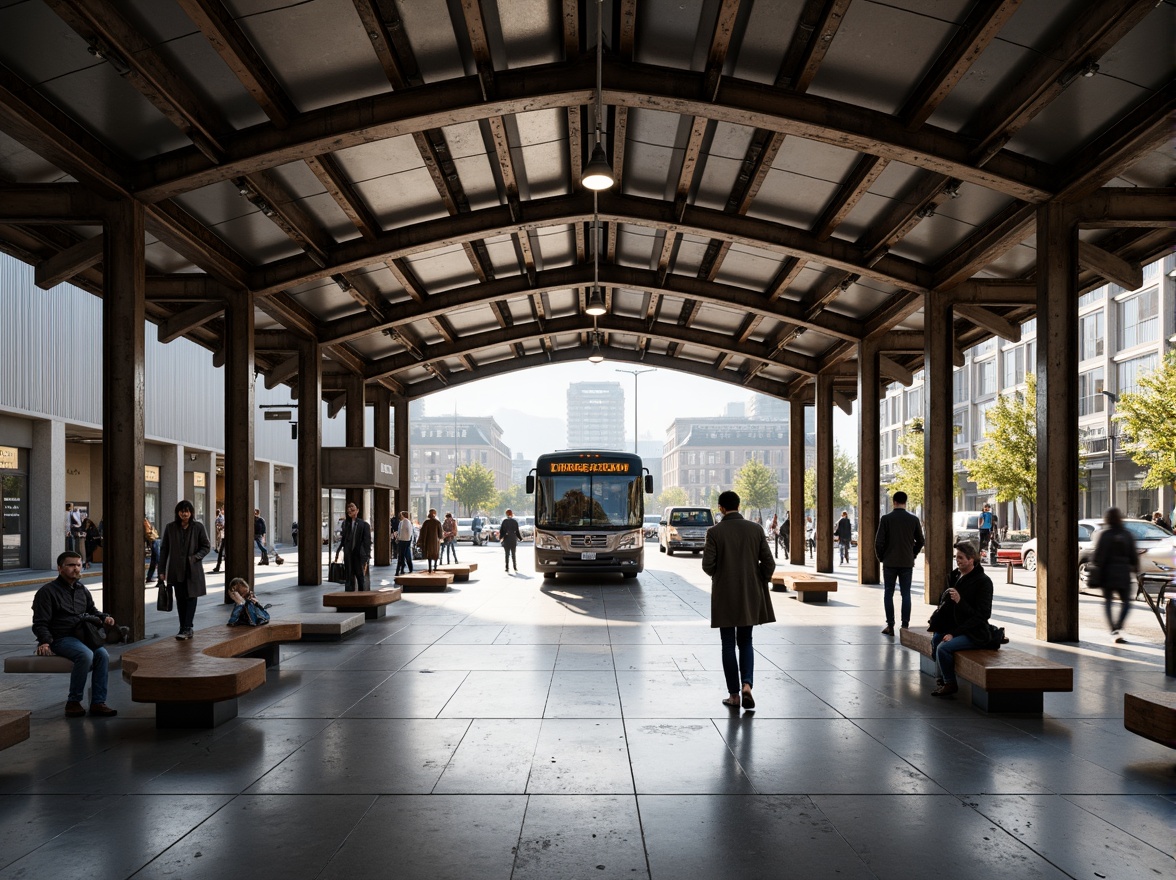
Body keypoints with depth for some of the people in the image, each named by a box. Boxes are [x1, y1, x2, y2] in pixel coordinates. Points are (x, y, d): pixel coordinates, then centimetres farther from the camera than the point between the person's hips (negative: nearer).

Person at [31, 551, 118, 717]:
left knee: (103, 655, -24)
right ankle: (73, 702, -21)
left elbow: (92, 610, 32)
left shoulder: (82, 590, 20)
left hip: (82, 635, 6)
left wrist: (104, 617, 9)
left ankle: (98, 703, -22)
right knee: (86, 655, -35)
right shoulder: (47, 591, -1)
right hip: (60, 639, -6)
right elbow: (40, 623, -5)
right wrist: (45, 641, -23)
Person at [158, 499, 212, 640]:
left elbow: (206, 546, 3)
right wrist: (162, 570, 3)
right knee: (180, 599, 7)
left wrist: (195, 557, -13)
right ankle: (184, 628, 14)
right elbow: (164, 549, 5)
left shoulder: (198, 527, -2)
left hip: (193, 569, -2)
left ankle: (187, 628, -7)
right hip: (176, 569, 2)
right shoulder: (170, 528, 2)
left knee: (191, 597, -6)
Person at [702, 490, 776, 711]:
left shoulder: (715, 532, -10)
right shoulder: (755, 529, -2)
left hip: (724, 596, -2)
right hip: (750, 596, 3)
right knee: (745, 642, 15)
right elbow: (769, 562, -4)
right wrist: (760, 585, 10)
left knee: (728, 644, 8)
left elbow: (708, 564, -11)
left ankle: (734, 695, 12)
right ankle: (746, 685, -4)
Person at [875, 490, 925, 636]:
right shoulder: (914, 519, 0)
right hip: (907, 563, 2)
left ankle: (890, 626, 4)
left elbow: (879, 542, -8)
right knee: (906, 594, 7)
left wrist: (881, 558, 7)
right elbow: (920, 541, 7)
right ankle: (905, 625, 5)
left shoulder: (886, 519, -7)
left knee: (888, 594, 6)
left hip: (890, 562, -2)